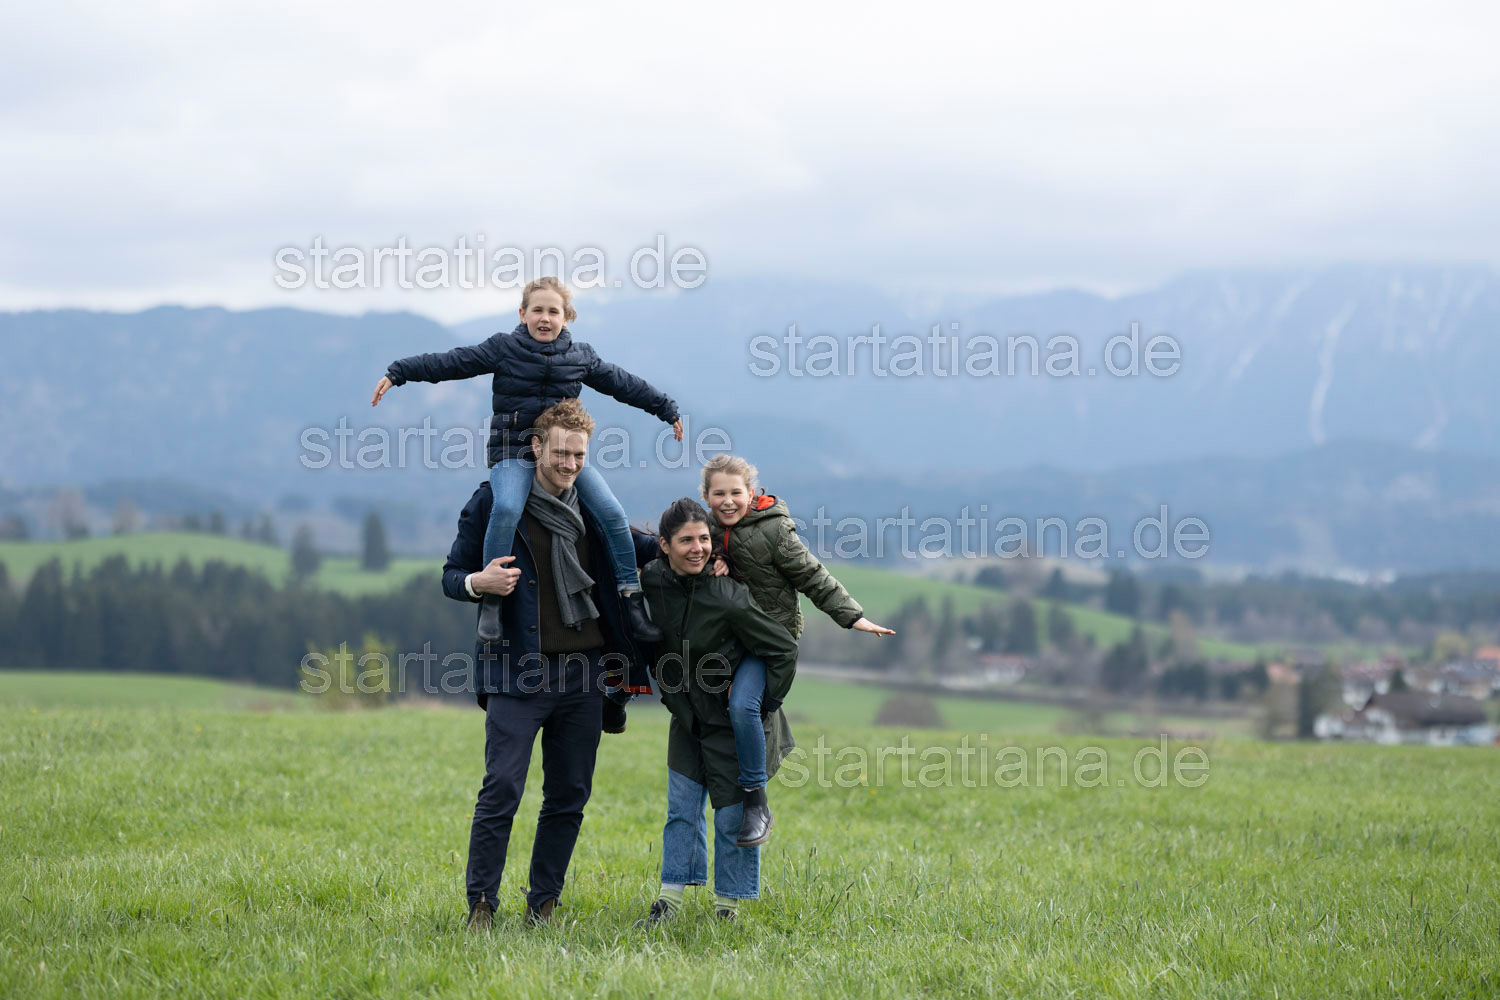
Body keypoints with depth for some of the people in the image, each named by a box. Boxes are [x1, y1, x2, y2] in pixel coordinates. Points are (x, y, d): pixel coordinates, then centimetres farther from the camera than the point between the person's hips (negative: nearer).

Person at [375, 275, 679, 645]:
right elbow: (450, 362, -2)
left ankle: (631, 597, -1)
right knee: (507, 509, -33)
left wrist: (667, 410, 24)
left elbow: (624, 383, 18)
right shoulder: (503, 348, 1)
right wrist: (396, 374, -7)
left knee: (612, 513, -14)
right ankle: (491, 600, -22)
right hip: (514, 450, -3)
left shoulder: (581, 355, 8)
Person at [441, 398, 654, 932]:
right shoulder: (493, 502, -2)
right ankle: (481, 906, -2)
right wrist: (478, 582, -21)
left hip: (583, 674, 5)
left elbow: (625, 551, 30)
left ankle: (543, 907, 17)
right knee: (501, 790, -10)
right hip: (518, 673, -5)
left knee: (569, 797, 7)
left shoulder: (593, 508, 11)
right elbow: (451, 576, 2)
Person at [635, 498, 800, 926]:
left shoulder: (728, 598, -26)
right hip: (687, 717, 5)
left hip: (735, 723, -5)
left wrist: (764, 708, -14)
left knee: (733, 814, 2)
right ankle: (671, 898, 15)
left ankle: (728, 904, 16)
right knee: (681, 807, 8)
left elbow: (783, 649, -19)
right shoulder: (652, 581, -10)